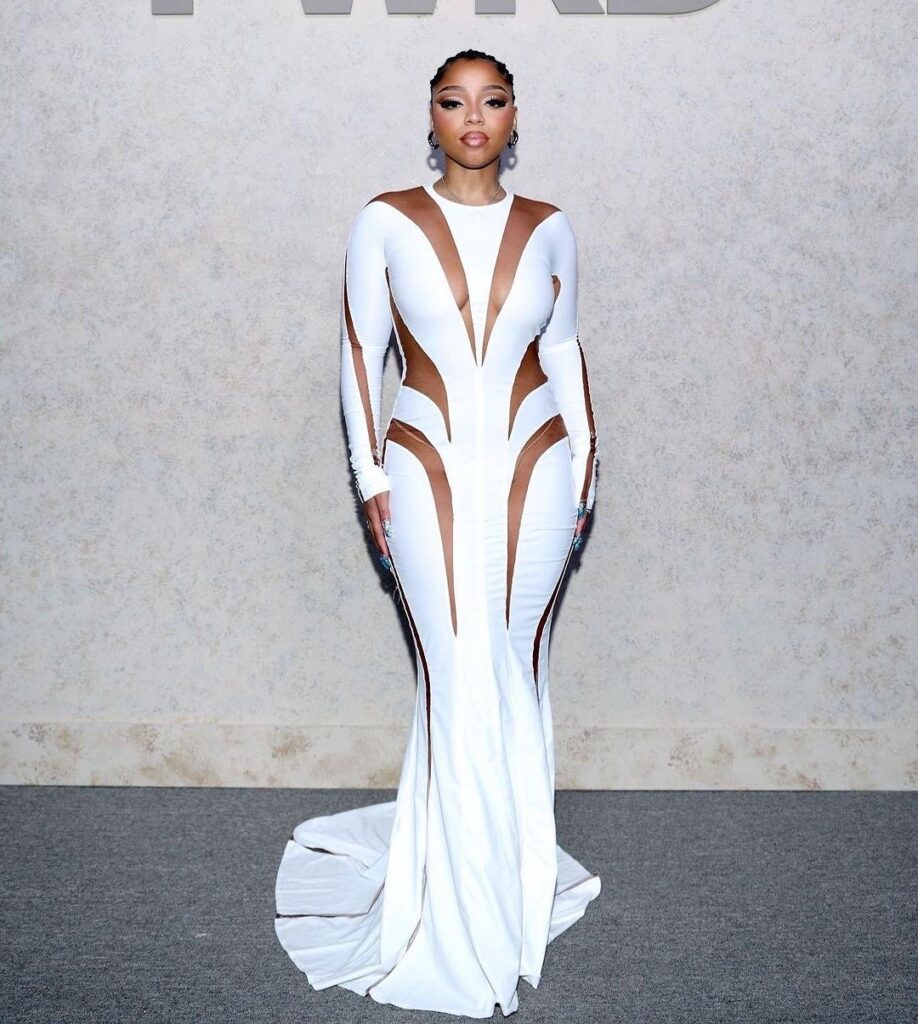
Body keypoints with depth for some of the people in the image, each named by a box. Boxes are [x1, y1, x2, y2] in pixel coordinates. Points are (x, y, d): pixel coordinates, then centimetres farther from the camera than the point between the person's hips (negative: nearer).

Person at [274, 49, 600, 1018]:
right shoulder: (386, 222, -1)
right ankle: (468, 916, 12)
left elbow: (564, 351, 12)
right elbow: (360, 352, 2)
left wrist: (583, 466, 8)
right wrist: (372, 476, -2)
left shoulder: (548, 228, 5)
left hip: (532, 465, 2)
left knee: (515, 672, 7)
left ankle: (510, 859, 27)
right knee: (458, 679, -3)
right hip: (431, 469, -2)